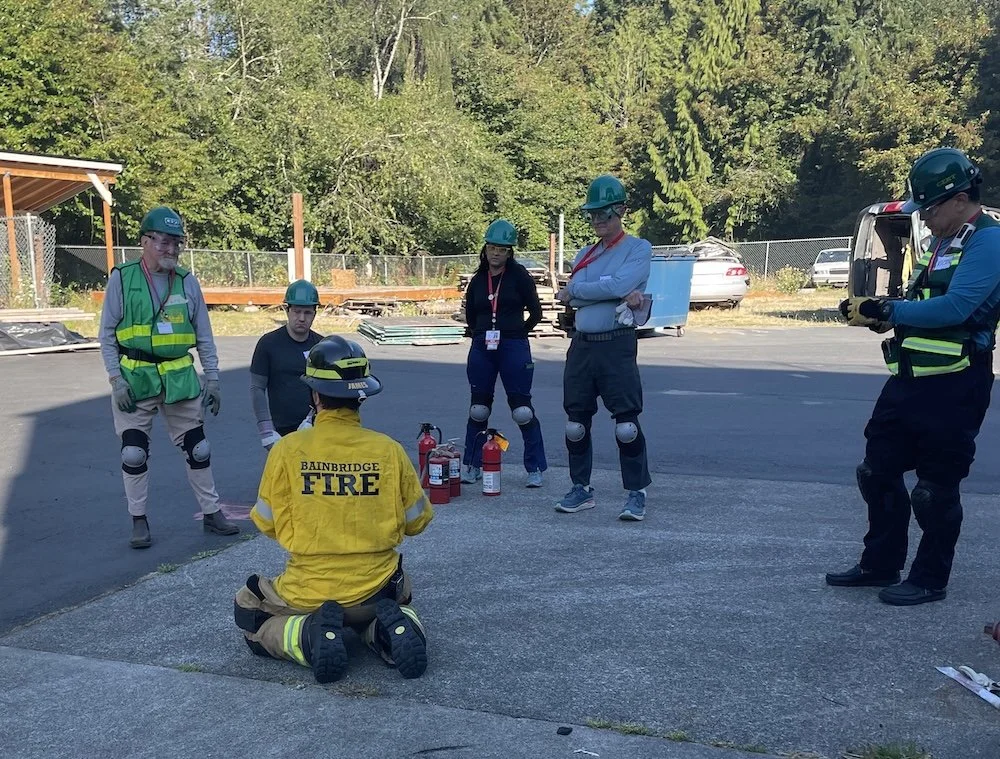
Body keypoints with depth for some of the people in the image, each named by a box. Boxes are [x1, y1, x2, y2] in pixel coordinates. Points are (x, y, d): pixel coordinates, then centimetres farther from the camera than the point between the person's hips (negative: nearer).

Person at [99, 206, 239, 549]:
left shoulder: (186, 281, 3)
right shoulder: (122, 278, -4)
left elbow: (204, 336, 8)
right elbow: (107, 334, -1)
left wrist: (212, 378, 4)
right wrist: (116, 378, -9)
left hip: (180, 377, 2)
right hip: (135, 377, -2)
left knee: (197, 448, 8)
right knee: (134, 452, 3)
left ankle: (211, 512, 21)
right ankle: (139, 520, 19)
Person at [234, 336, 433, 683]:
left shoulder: (288, 449, -12)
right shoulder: (389, 450, -9)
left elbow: (267, 524, -1)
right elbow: (417, 522, 2)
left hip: (307, 592, -2)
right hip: (376, 588, 2)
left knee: (248, 612, 26)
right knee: (390, 600, 37)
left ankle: (310, 635, -4)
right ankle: (388, 629, 1)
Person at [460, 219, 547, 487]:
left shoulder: (519, 276, -3)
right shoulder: (478, 280, 9)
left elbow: (535, 313, -1)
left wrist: (517, 333, 0)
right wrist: (480, 335, 11)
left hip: (514, 347, -4)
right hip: (482, 349, 4)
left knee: (522, 409, -3)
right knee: (478, 409, 9)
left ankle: (535, 468, 6)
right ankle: (472, 465, 20)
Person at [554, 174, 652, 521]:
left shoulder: (639, 248, -1)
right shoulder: (584, 254, 15)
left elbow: (619, 284, -19)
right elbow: (574, 299, -2)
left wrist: (573, 290, -7)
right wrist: (620, 296, -16)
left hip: (617, 346, -6)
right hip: (581, 345, 6)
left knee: (626, 424, -4)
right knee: (576, 422, 10)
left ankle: (636, 493, 9)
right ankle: (581, 489, 23)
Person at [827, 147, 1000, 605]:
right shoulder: (940, 243, 16)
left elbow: (955, 307, -26)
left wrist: (889, 311, -23)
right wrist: (874, 312, -1)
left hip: (953, 388, -9)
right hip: (908, 380, 9)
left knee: (935, 489, 2)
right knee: (878, 472, 14)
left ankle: (930, 580, 18)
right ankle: (880, 565, 28)